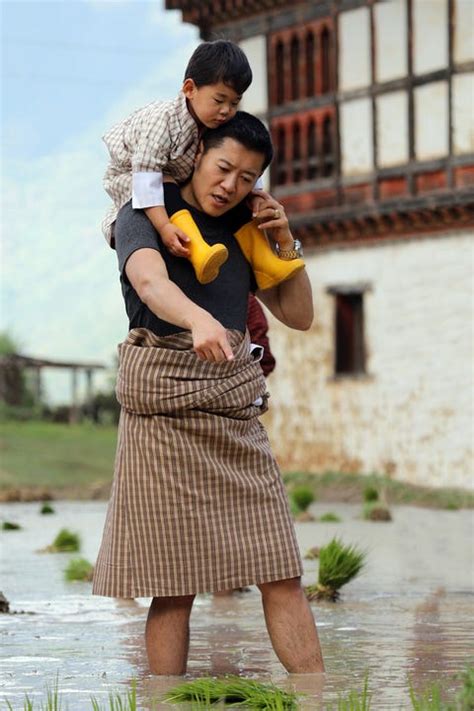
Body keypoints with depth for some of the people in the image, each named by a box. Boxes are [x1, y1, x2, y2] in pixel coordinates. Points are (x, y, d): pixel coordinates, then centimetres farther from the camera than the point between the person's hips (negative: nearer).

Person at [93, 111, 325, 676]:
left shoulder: (242, 230, 17)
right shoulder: (145, 215, -1)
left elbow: (299, 316, 21)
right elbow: (151, 282, -23)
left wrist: (285, 244, 6)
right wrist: (200, 320, -44)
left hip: (236, 402, 5)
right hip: (164, 401, -5)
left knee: (281, 572, -3)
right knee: (173, 585, -6)